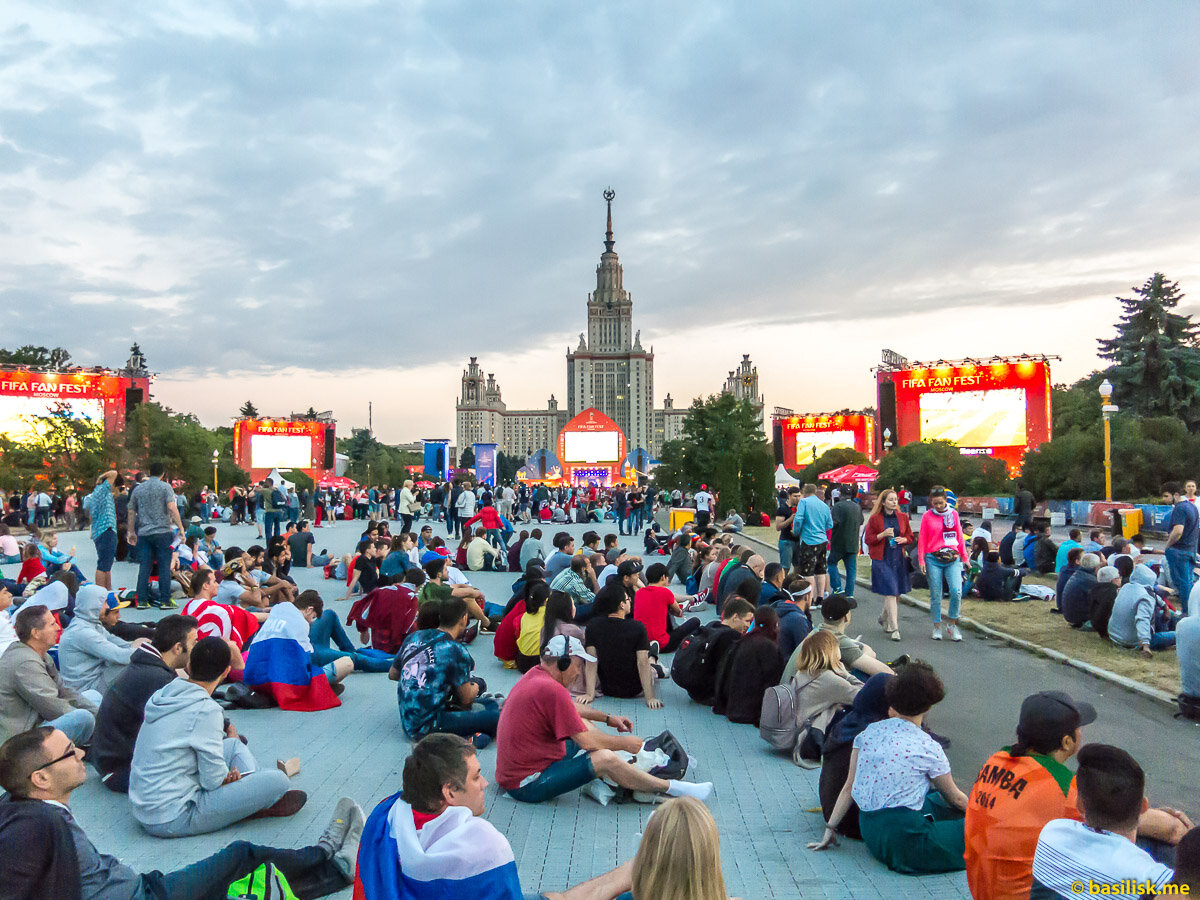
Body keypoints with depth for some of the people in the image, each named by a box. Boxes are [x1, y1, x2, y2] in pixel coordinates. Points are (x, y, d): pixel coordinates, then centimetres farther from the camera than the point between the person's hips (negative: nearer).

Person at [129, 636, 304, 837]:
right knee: (277, 779, -12)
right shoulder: (206, 710, -21)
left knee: (233, 744, 20)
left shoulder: (162, 694, 4)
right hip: (172, 821, -9)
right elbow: (213, 781, -16)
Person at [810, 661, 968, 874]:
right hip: (904, 837, -6)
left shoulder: (870, 732, 5)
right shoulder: (928, 748, -7)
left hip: (869, 832, 6)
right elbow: (955, 798, 10)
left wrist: (830, 828, 15)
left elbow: (848, 787, 7)